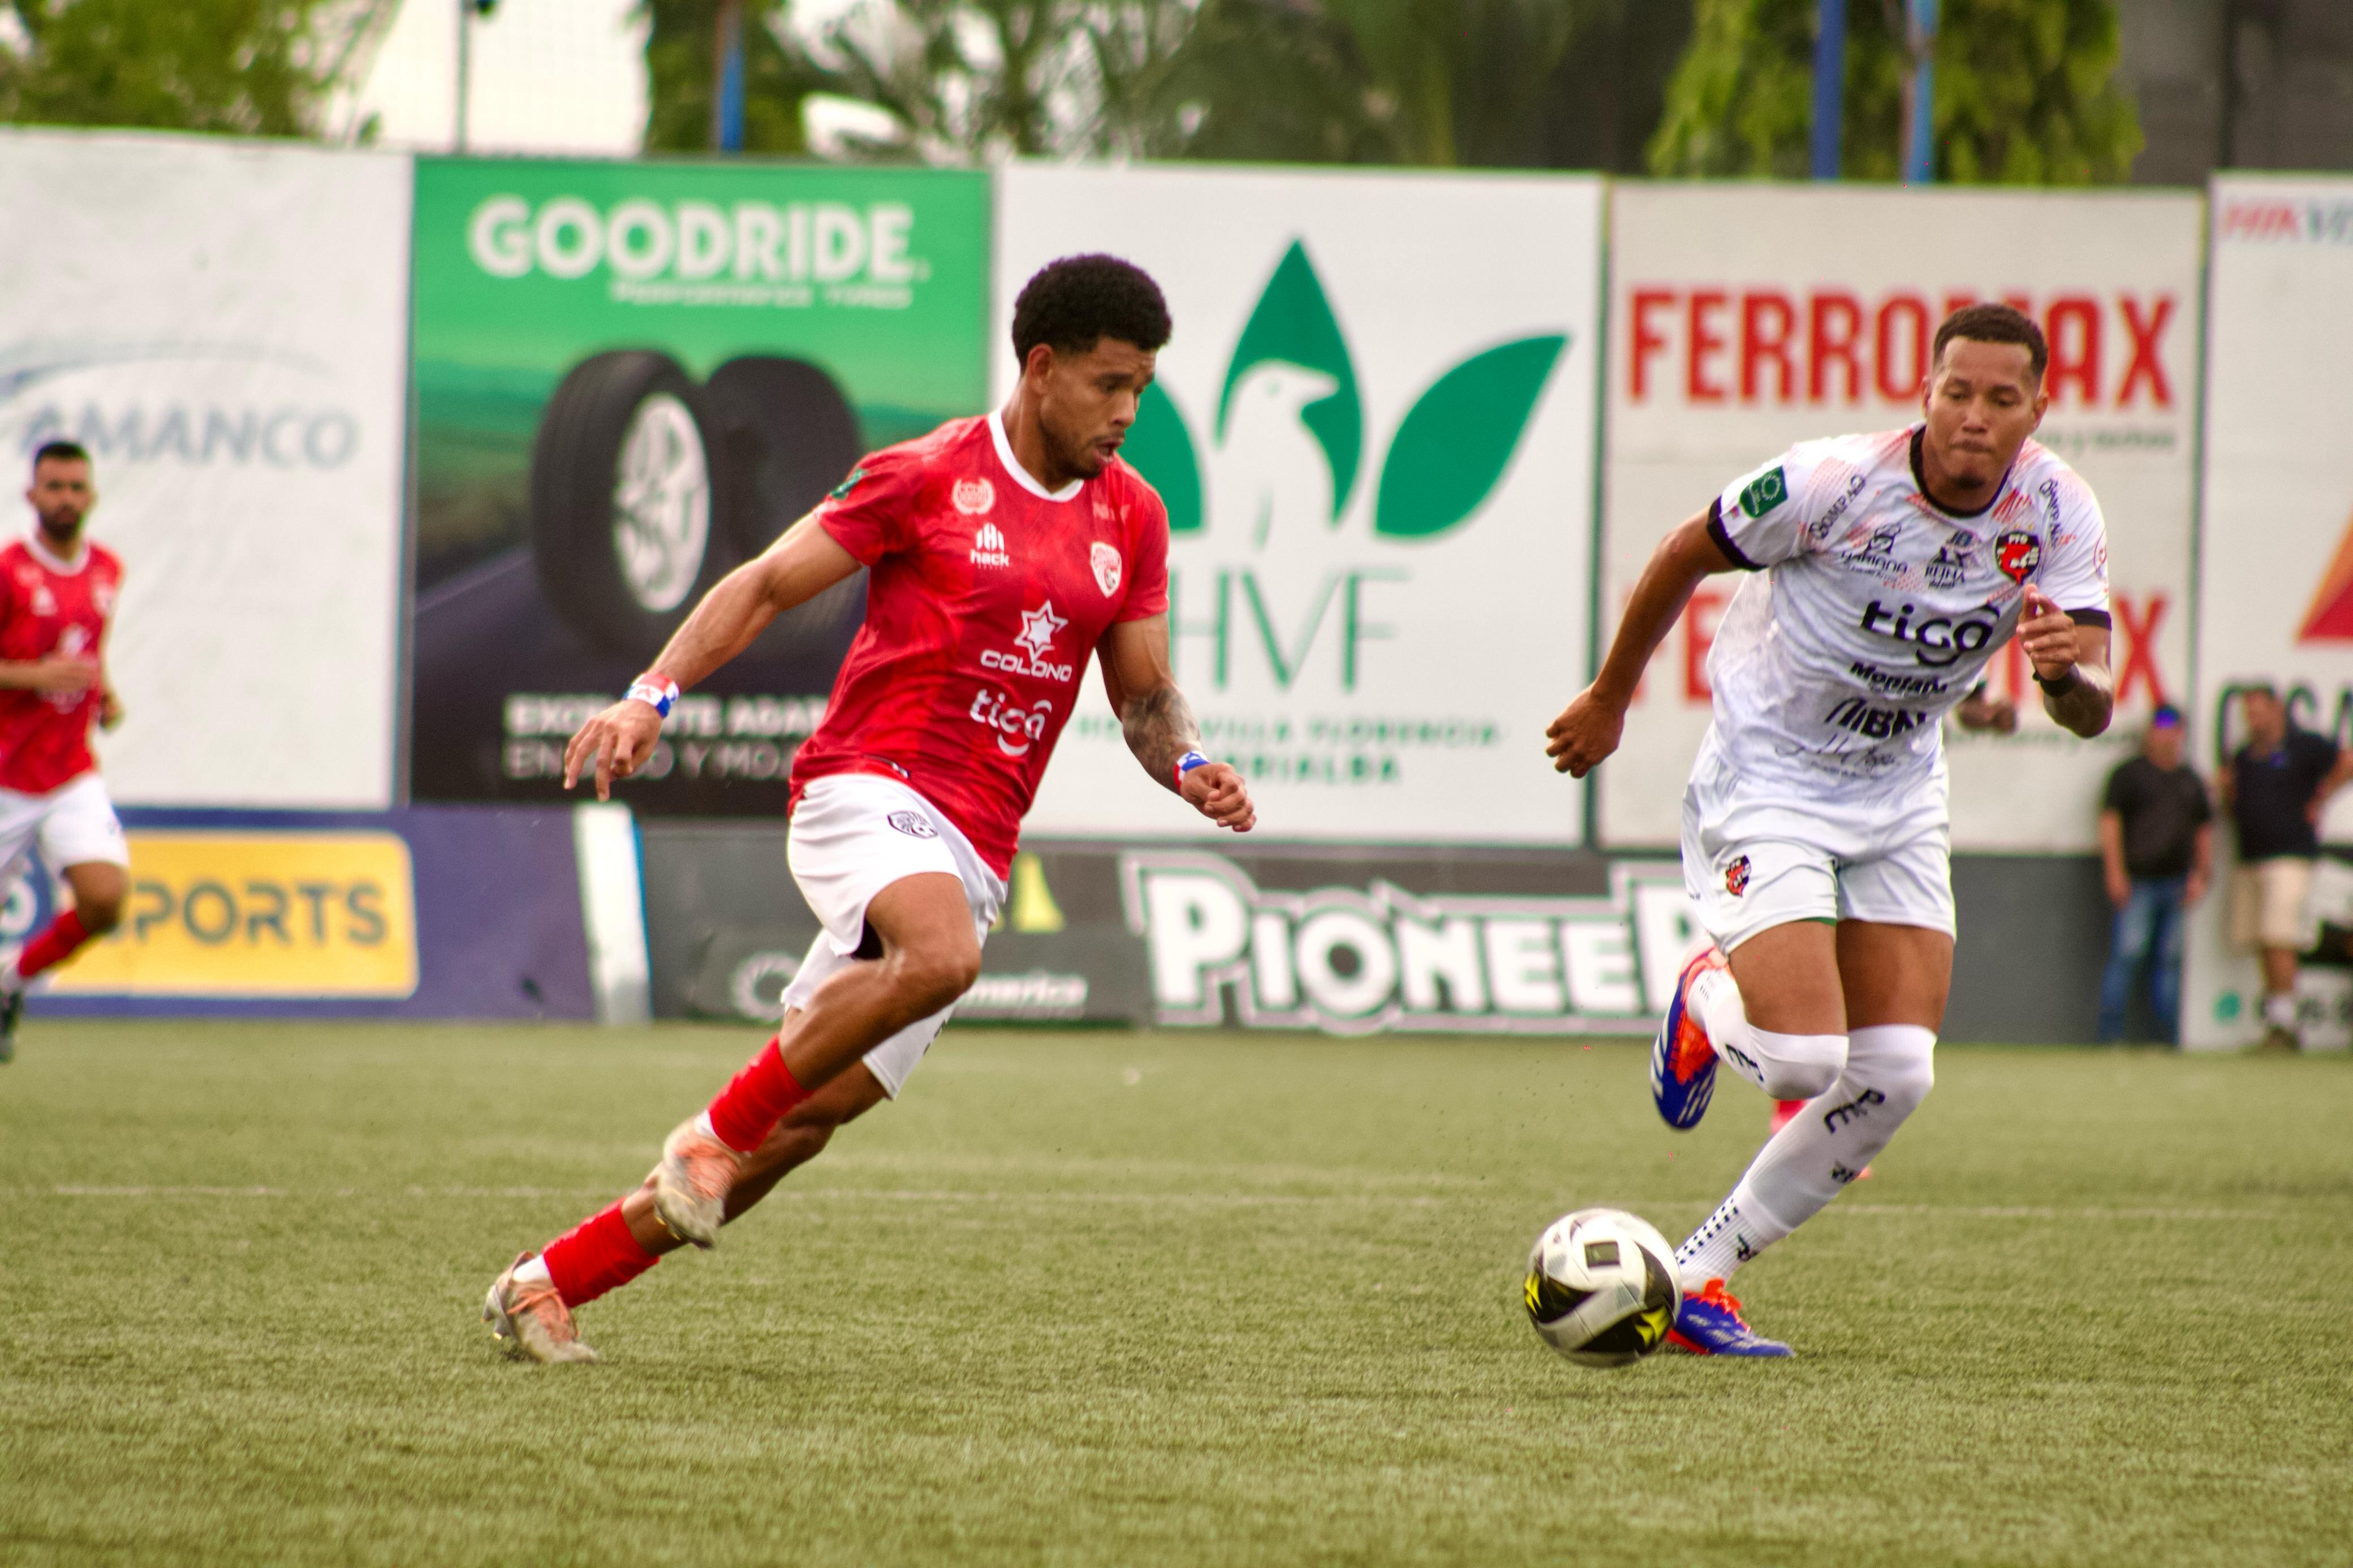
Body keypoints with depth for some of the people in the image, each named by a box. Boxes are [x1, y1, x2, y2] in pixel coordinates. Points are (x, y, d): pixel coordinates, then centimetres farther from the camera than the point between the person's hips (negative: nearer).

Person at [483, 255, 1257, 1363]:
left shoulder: (1131, 519, 13)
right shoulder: (928, 477, -2)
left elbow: (1143, 691, 19)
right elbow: (767, 584, 0)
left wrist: (1189, 770, -3)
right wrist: (651, 696, -11)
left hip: (972, 847, 5)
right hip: (868, 785, -5)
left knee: (806, 1123, 0)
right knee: (942, 954, -38)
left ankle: (546, 1284, 10)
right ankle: (715, 1131, -19)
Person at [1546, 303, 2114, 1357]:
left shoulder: (2058, 512, -12)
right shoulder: (1837, 482, -24)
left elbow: (2091, 712, -17)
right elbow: (1686, 554, -7)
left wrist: (2069, 671, -42)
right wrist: (1609, 701, 4)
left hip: (1900, 790, 5)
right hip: (1766, 784, -5)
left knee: (1895, 1079, -4)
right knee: (1801, 1063, -19)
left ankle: (1697, 1277, 11)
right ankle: (1707, 1001, 18)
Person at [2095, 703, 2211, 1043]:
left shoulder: (2191, 780, 18)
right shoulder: (2129, 773, 3)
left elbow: (2204, 831, 21)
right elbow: (2110, 821, -3)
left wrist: (2201, 875, 9)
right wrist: (2115, 872, -12)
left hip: (2177, 884, 5)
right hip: (2137, 881, -5)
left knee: (2170, 960, 5)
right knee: (2127, 952, -11)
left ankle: (2170, 1037, 8)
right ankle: (2110, 1034, -10)